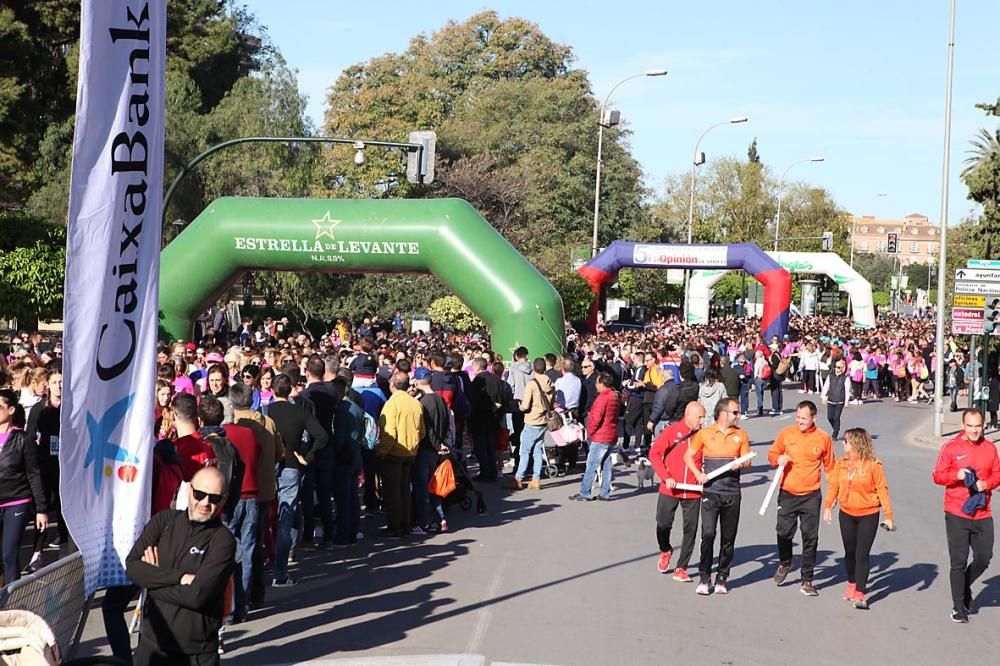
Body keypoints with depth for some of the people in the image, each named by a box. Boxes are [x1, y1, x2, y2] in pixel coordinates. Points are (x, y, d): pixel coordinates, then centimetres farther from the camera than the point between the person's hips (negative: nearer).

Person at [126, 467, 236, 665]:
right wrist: (180, 577, -16)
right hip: (152, 642, 3)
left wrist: (153, 578, -9)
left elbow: (197, 595, -18)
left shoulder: (223, 540, -10)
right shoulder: (164, 521, 4)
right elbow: (132, 567, -7)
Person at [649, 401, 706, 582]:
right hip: (670, 490, -1)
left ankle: (681, 568, 10)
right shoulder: (671, 431, -4)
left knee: (690, 530, 1)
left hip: (693, 491, 2)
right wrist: (665, 477, -11)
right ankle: (665, 551, 35)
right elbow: (654, 454, -4)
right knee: (663, 524, 4)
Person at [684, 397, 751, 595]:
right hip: (710, 492, -3)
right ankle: (704, 577, 0)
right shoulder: (704, 434, 1)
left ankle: (722, 578, 16)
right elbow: (688, 456, 7)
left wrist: (740, 464, -14)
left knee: (728, 538, 6)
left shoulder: (741, 434, 8)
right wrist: (698, 474, -8)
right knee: (708, 534, -10)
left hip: (732, 493, 3)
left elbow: (747, 461, 9)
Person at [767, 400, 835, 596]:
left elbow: (829, 466, 7)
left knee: (810, 538, 2)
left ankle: (807, 580, 12)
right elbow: (772, 453, 10)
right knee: (784, 532, 5)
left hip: (811, 496, -1)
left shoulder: (823, 438, -2)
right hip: (787, 494, 1)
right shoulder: (786, 433, -1)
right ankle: (784, 563, 36)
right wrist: (778, 459, -12)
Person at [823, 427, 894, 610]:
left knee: (862, 555, -6)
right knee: (850, 552, 15)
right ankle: (852, 584, 34)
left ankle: (860, 594, -4)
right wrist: (828, 507, -4)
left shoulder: (873, 465, -13)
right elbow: (833, 485, 4)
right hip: (847, 514, 4)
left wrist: (888, 516, -9)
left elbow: (882, 490, -9)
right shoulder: (842, 463, 0)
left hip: (868, 515, -4)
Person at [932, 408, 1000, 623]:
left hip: (982, 514, 3)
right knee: (959, 562, 3)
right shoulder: (951, 447, -6)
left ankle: (964, 587, 37)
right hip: (957, 514, -3)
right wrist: (956, 475, -22)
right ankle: (959, 607, 14)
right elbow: (937, 476, -4)